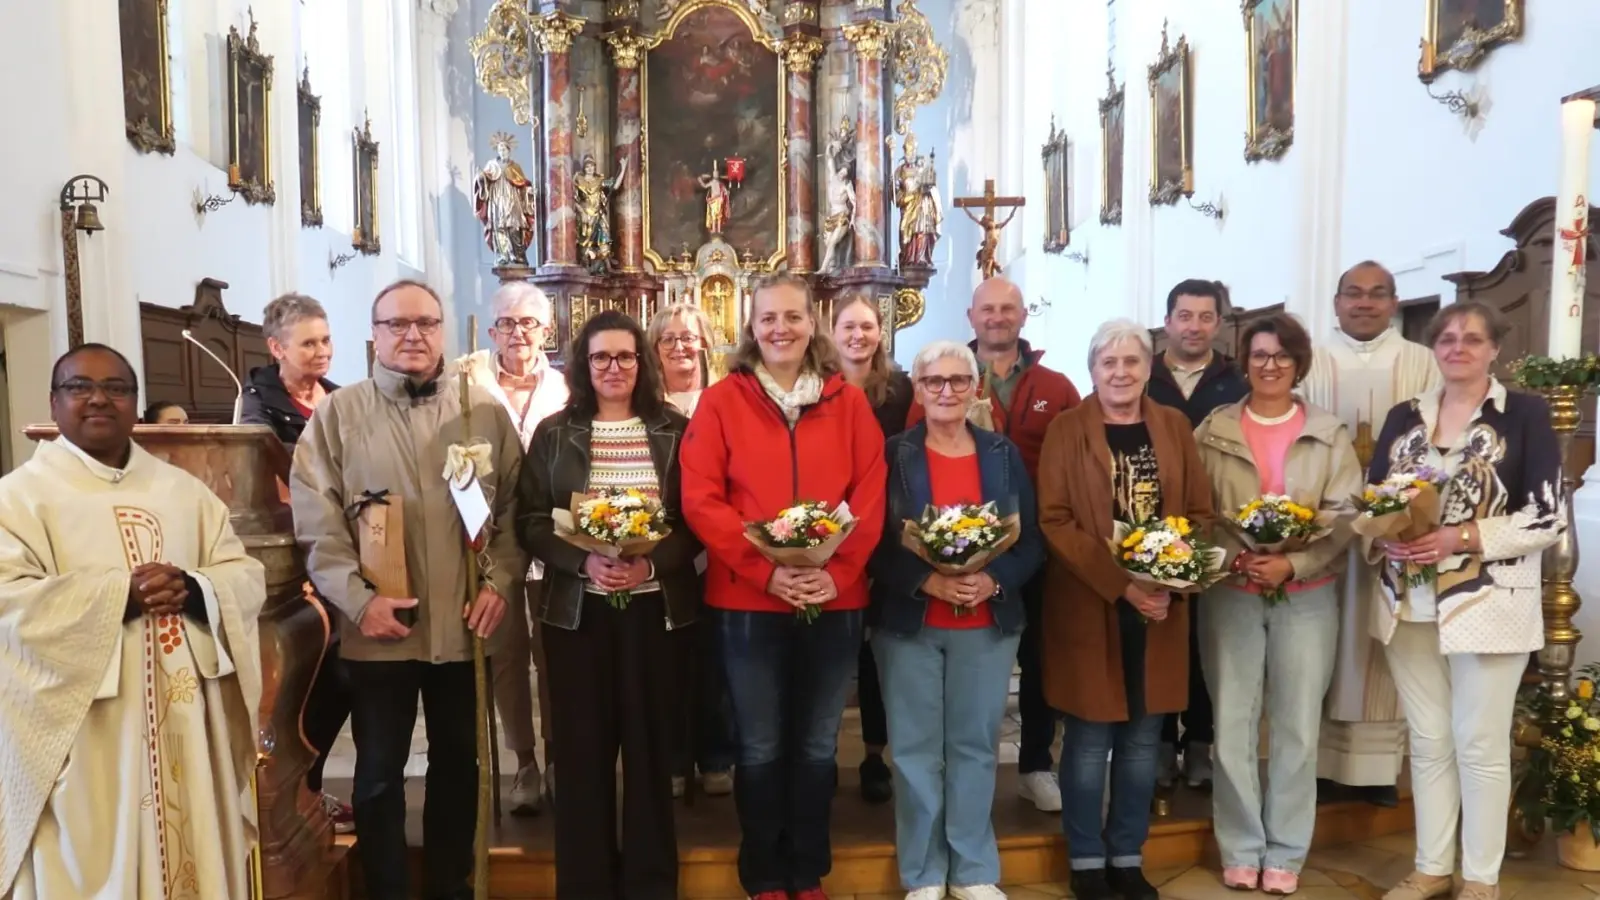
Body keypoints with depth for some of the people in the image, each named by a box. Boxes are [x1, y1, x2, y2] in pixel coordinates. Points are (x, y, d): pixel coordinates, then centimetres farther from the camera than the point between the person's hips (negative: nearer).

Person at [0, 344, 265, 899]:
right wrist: (120, 594, -18)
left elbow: (248, 577, 6)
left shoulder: (184, 491, 12)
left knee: (195, 849, 10)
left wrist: (191, 589, -13)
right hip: (82, 738, -3)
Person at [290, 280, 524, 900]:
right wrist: (358, 598, -14)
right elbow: (315, 522, -5)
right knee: (379, 772, 10)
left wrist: (499, 581, -7)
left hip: (464, 625, 2)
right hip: (379, 629, -2)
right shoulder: (337, 414, 1)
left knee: (458, 763, 15)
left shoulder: (484, 410, 5)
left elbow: (515, 508, 4)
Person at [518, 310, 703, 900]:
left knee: (651, 746, 6)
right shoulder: (554, 433, 4)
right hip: (577, 609, 0)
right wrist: (585, 561, -16)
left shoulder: (674, 430, 3)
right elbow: (531, 522, 0)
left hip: (657, 607, 0)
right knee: (583, 749, 6)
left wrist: (652, 563, -16)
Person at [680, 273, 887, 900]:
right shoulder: (721, 401, -1)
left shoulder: (849, 402, 5)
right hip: (747, 601, -2)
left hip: (834, 601, 2)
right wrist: (765, 569, -16)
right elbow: (700, 501, -7)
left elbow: (870, 496, 0)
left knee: (817, 746, 14)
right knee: (761, 748, 10)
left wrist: (836, 571, -13)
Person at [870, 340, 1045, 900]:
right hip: (909, 624, -2)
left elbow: (1033, 540, 4)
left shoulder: (1004, 455, 6)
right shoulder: (892, 455, -2)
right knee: (916, 749, 6)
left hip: (988, 624, 2)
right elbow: (871, 541, -6)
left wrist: (994, 581, -14)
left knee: (976, 746, 10)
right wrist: (926, 581, -19)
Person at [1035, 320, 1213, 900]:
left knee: (1143, 738, 10)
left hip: (1161, 606, 4)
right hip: (1087, 607, -3)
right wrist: (1120, 583, -17)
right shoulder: (1067, 429, -3)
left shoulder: (1174, 426, 8)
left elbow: (1200, 512, 7)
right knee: (1090, 739, 3)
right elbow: (1053, 521, -9)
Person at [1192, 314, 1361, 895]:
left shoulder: (1329, 434, 5)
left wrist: (1292, 565, -15)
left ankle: (1285, 852, 20)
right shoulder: (1213, 432, 4)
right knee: (1233, 725, 4)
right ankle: (1241, 849, 18)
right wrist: (1232, 559, -16)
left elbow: (1344, 517, -2)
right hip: (1230, 595, 0)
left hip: (1307, 597, 0)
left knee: (1297, 727, 6)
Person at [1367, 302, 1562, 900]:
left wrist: (1461, 537, -19)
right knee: (1427, 741, 12)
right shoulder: (1404, 416, 10)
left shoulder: (1525, 413, -2)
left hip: (1487, 604, -4)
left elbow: (1548, 516, -9)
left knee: (1480, 745, 3)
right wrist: (1382, 537, -10)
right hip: (1409, 604, 4)